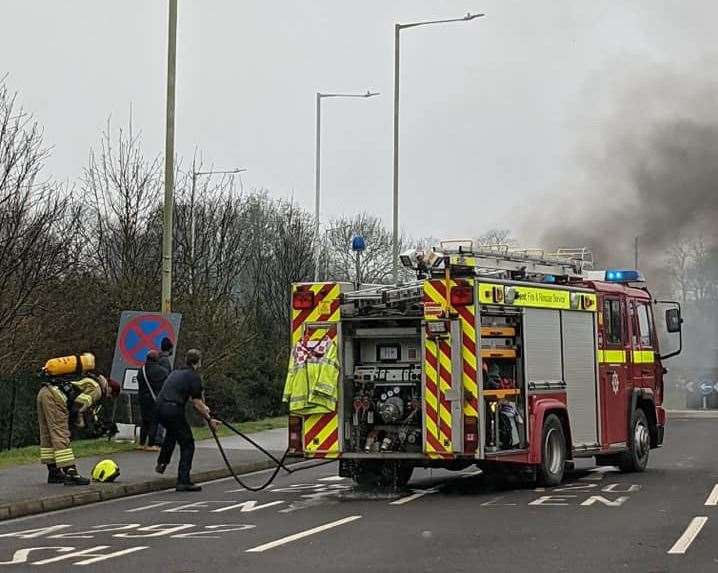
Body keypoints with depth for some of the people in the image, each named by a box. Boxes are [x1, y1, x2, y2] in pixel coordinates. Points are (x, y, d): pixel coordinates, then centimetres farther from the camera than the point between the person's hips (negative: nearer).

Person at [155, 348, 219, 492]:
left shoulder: (176, 373, 23)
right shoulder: (194, 377, -4)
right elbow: (196, 403, -8)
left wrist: (202, 407, 41)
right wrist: (209, 419, 2)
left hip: (160, 408, 8)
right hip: (173, 410, -8)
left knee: (172, 433, 38)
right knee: (187, 444, 2)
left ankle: (161, 463, 42)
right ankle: (183, 481, -2)